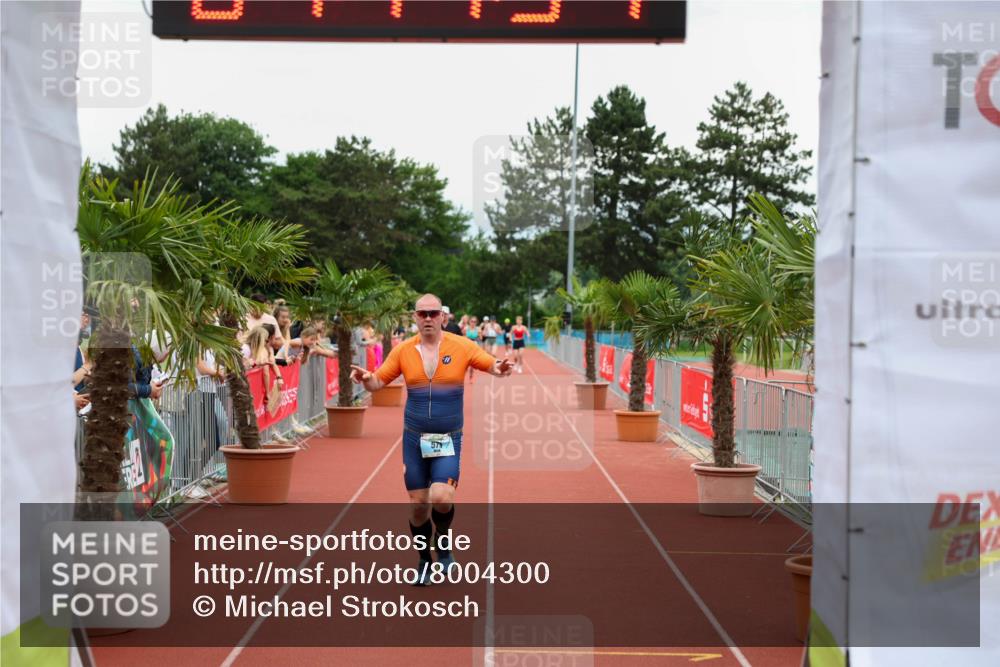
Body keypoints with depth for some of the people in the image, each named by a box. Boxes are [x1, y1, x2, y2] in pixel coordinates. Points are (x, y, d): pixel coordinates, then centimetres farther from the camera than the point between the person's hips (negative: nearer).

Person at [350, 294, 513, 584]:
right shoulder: (403, 350, 0)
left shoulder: (461, 346, -5)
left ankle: (443, 541, 13)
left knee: (441, 498, -19)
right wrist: (366, 378, -19)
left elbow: (493, 365, -3)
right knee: (418, 505, 5)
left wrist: (500, 369, -27)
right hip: (414, 439, 2)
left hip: (448, 439, -2)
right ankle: (424, 561, 27)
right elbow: (378, 381, 4)